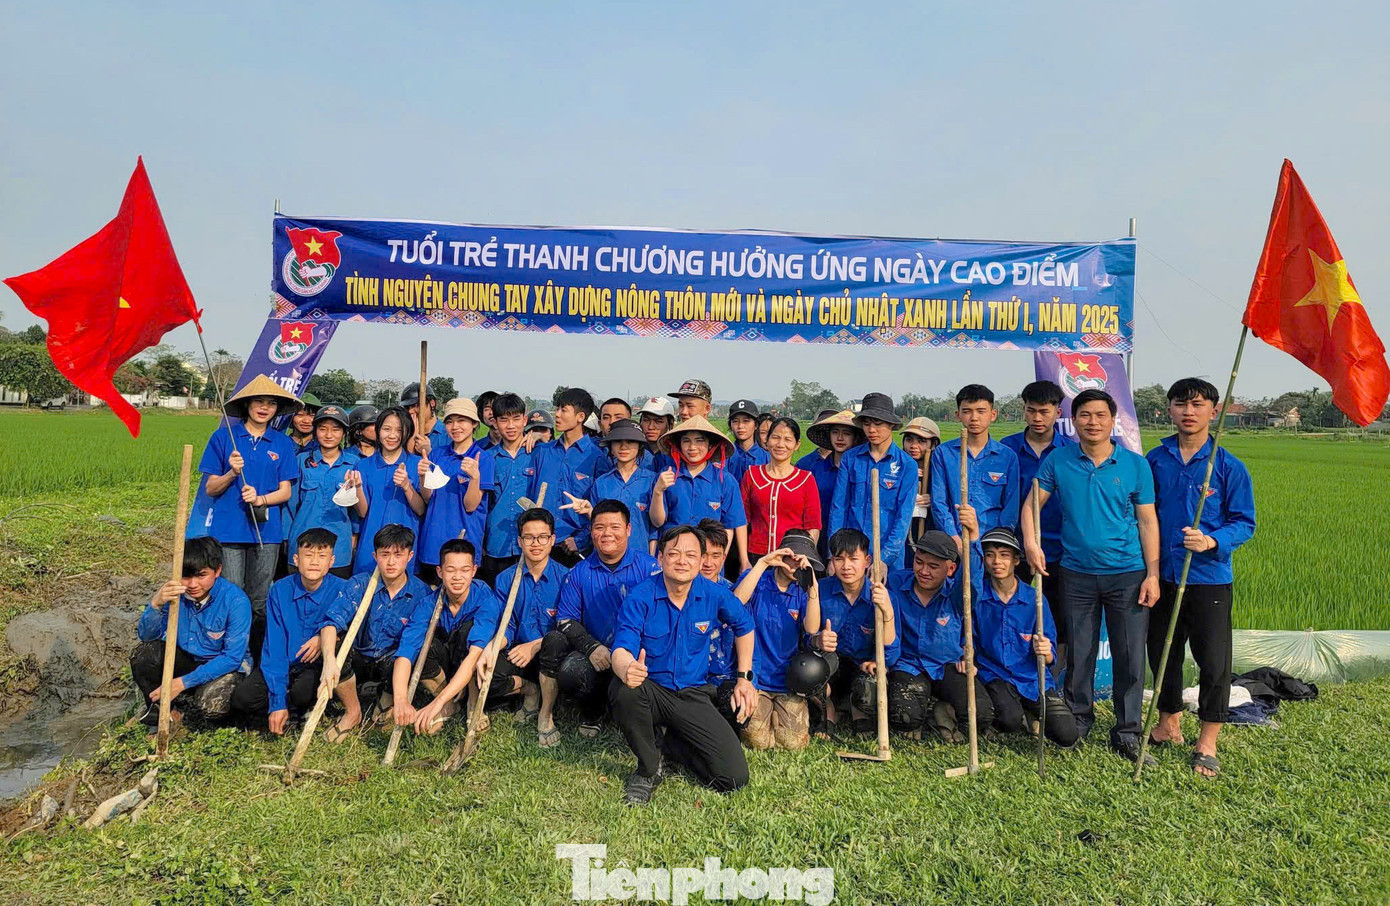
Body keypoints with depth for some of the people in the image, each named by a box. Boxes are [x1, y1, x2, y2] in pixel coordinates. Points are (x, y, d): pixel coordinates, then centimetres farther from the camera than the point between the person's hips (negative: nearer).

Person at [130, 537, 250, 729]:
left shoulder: (236, 600, -24)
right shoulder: (175, 592, -12)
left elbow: (233, 657, -23)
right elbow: (147, 636, -13)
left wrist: (183, 682, -26)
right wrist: (156, 603, -33)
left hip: (223, 666, -4)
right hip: (185, 659, 4)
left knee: (210, 706, -31)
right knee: (142, 654, -21)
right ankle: (163, 708, 1)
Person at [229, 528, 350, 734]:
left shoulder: (341, 590, -12)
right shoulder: (280, 590, -7)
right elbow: (274, 647, -10)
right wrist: (278, 702, -18)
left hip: (318, 665, -2)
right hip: (283, 664, 2)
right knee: (242, 697, -21)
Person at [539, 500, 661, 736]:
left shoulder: (648, 567, 0)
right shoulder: (578, 572, 9)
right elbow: (565, 619, 6)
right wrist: (591, 647, -13)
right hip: (594, 653, 3)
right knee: (570, 672, -28)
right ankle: (591, 711, 8)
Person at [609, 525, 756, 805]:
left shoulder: (715, 595, -5)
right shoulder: (640, 598, -14)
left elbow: (744, 627, 14)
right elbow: (621, 650, -25)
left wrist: (745, 678, 10)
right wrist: (627, 668, -49)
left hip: (693, 695, 2)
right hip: (650, 689, -2)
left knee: (734, 777, -11)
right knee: (623, 689, -39)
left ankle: (666, 741, 16)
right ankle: (648, 769, -9)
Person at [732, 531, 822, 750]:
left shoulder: (802, 591, 5)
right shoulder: (758, 580, -1)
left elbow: (811, 628, -14)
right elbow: (736, 602, -24)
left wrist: (813, 584, -23)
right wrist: (762, 562, -24)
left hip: (787, 680, 2)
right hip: (754, 676, -2)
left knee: (794, 742, -14)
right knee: (758, 740, -18)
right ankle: (761, 710, 16)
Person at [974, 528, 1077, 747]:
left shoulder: (1034, 599, -3)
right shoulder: (976, 593, -6)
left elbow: (1049, 656, -1)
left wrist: (1045, 652, -24)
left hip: (1033, 679, 2)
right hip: (994, 674, -2)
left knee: (1067, 736, -12)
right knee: (1010, 720, -31)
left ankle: (1030, 712, 19)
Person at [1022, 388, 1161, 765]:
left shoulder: (1135, 464, 1)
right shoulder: (1057, 463, 2)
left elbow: (1147, 521, 2)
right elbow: (1032, 504, 5)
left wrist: (1152, 574, -2)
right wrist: (1030, 542, -11)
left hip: (1128, 573, 0)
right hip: (1077, 574, 1)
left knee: (1130, 655, 2)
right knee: (1078, 653, 9)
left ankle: (1127, 734, 17)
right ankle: (1078, 720, 27)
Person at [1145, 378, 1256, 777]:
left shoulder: (1229, 466, -5)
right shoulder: (1156, 460, 3)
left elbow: (1245, 523, -3)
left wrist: (1212, 541, -23)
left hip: (1209, 576, -3)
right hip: (1162, 574, 3)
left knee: (1213, 660, 1)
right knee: (1162, 652, 14)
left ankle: (1207, 743, 17)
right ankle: (1169, 723, 33)